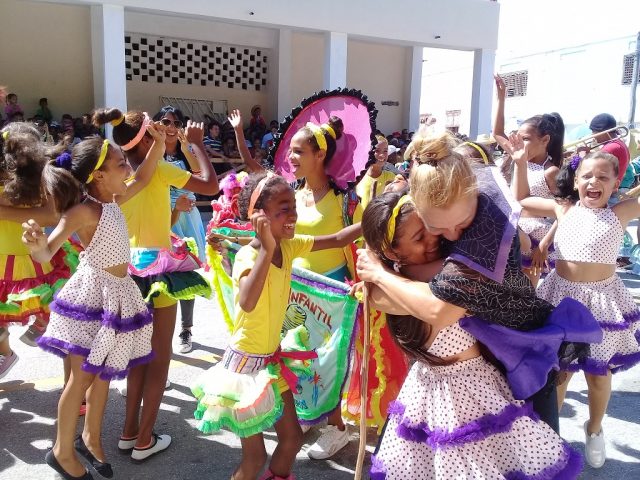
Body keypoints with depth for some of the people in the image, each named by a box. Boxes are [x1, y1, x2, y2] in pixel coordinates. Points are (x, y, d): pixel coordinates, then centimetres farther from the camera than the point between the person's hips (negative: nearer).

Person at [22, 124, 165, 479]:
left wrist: (159, 144, 6)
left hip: (118, 293, 8)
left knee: (104, 373, 17)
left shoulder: (113, 200, 5)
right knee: (82, 377, 3)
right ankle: (62, 451, 22)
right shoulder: (84, 210, -19)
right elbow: (47, 253, -27)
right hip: (93, 294, -8)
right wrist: (38, 245, -50)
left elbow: (143, 178, 18)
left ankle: (91, 437, 35)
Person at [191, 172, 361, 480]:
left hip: (273, 359, 7)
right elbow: (247, 303, -43)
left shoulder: (289, 245, -4)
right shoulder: (248, 255, -24)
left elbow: (337, 240, 3)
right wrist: (267, 248, -44)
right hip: (246, 362, -7)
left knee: (292, 438, 18)